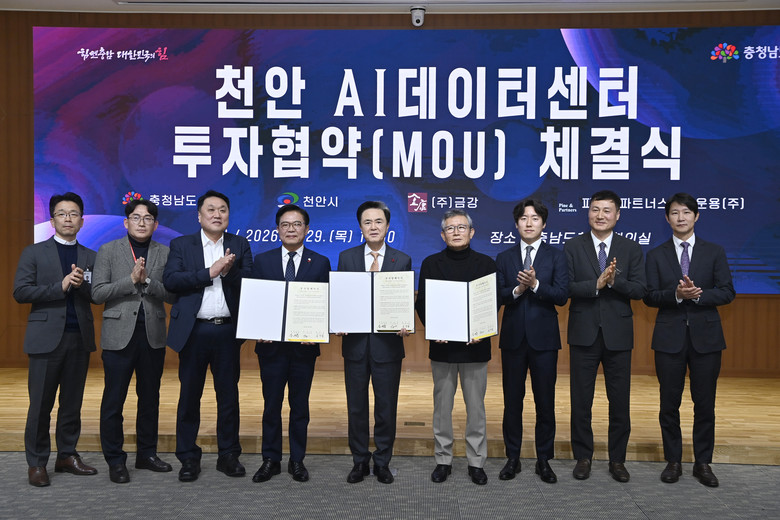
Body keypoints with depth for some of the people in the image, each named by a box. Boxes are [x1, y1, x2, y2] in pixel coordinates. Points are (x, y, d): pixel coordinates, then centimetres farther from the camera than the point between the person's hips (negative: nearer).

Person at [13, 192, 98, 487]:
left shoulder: (90, 257, 12)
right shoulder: (34, 253, 5)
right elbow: (20, 292, -5)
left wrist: (82, 284, -14)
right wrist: (60, 286, -13)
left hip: (80, 338, 3)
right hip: (47, 338, -3)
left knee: (73, 402, 9)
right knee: (40, 405, 0)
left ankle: (67, 455, 20)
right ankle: (36, 463, 10)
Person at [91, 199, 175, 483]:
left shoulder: (165, 253, 7)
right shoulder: (108, 251, 3)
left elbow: (172, 294, -2)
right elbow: (98, 293, -5)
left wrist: (147, 281, -17)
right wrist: (131, 280, -15)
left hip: (153, 335, 2)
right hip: (119, 334, -2)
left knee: (150, 398, 11)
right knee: (113, 400, 1)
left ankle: (146, 454, 25)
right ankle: (115, 460, 13)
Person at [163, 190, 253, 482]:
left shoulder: (240, 245, 10)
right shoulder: (181, 245, 7)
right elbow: (170, 280, -8)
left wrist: (229, 272, -18)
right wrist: (209, 273, -14)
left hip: (228, 331, 1)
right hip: (194, 331, -1)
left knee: (228, 394, 7)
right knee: (189, 395, 4)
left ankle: (228, 455, 18)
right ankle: (188, 458, 16)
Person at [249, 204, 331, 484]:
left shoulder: (320, 263, 3)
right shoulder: (262, 260, 6)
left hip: (304, 346, 0)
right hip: (271, 344, 1)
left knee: (300, 405, 9)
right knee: (271, 404, 8)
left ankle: (297, 461, 20)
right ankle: (270, 460, 20)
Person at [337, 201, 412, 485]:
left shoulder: (402, 260, 4)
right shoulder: (346, 257, 6)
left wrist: (405, 325, -15)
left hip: (388, 343, -1)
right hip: (355, 342, 1)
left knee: (386, 406, 7)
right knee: (356, 406, 9)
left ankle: (382, 462, 21)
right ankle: (360, 461, 23)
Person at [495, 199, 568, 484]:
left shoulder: (556, 256, 4)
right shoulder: (504, 258, 10)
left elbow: (562, 295, -8)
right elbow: (496, 295, 0)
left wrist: (535, 284, -22)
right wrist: (517, 290, -18)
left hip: (544, 338, -1)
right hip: (513, 337, 2)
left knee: (545, 402, 3)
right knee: (512, 401, 7)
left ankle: (544, 460, 16)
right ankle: (512, 458, 19)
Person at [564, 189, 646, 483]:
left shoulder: (631, 250, 5)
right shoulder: (573, 248, 2)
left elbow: (639, 290, -4)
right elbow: (566, 287, -8)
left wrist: (614, 280, -21)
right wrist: (596, 284, -21)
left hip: (618, 334, 1)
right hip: (584, 334, -1)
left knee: (620, 401, 7)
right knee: (581, 400, 6)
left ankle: (617, 459, 21)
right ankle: (583, 457, 20)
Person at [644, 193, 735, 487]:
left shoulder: (714, 253, 6)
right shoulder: (656, 255, 6)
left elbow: (727, 293, -1)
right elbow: (649, 297, -2)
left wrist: (697, 294, -18)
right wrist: (676, 294, -20)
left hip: (705, 336, 0)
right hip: (670, 338, 0)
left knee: (705, 404, 5)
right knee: (669, 403, 6)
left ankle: (703, 463, 18)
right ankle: (673, 461, 18)